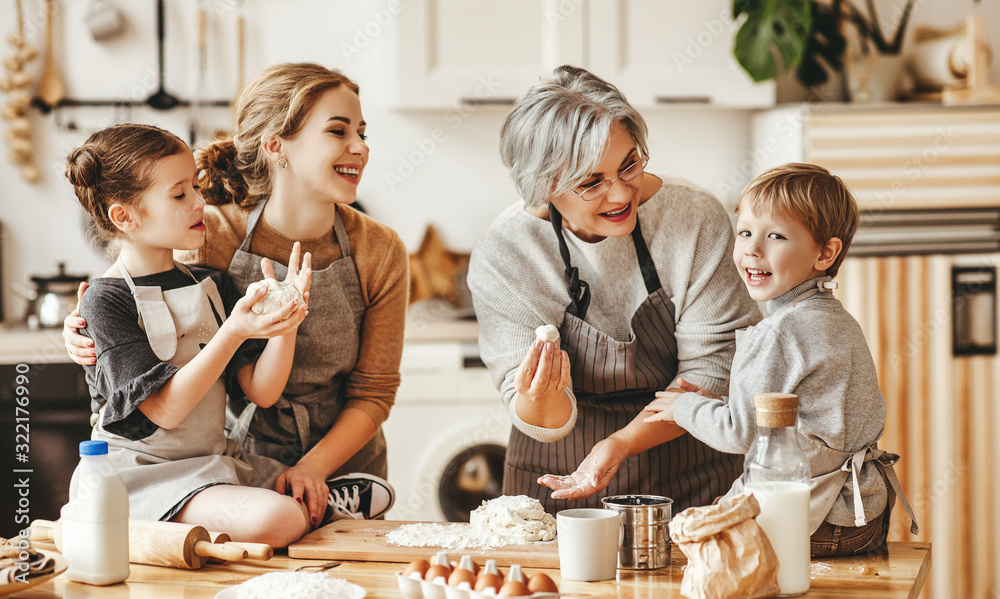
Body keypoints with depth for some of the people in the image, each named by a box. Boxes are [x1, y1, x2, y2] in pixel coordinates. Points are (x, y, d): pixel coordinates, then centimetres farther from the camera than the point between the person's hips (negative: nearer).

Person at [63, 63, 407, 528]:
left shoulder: (380, 252, -6)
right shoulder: (210, 237, -12)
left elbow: (373, 392, 0)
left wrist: (313, 468, -16)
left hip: (339, 465, 1)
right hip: (233, 460, -1)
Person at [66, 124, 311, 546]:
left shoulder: (214, 286, 9)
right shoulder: (105, 303, -10)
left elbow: (261, 392, 2)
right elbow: (166, 410, -17)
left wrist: (285, 321, -14)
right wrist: (232, 333, -25)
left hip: (216, 461, 7)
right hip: (149, 474, -6)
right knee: (277, 520, -28)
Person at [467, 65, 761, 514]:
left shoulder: (696, 217, -10)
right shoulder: (500, 255, -10)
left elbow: (711, 368, -8)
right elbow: (548, 424, -8)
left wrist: (619, 444, -22)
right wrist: (539, 399, -33)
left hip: (690, 484, 0)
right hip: (559, 481, 0)